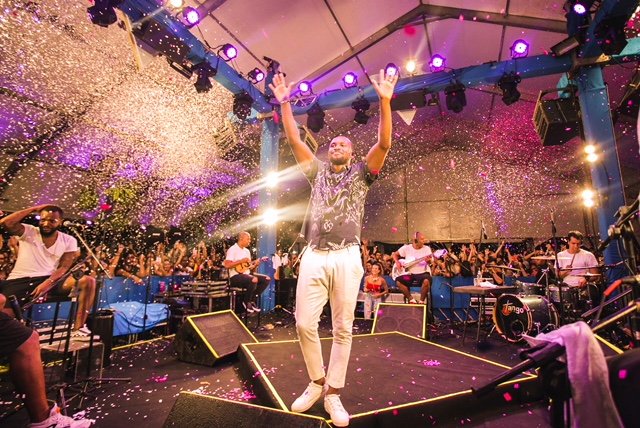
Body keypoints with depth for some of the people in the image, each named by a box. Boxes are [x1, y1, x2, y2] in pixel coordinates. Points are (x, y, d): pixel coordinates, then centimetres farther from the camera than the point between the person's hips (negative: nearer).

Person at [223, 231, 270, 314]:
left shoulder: (247, 251, 17)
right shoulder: (233, 249, -9)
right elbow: (227, 265, -21)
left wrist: (255, 264, -4)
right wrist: (241, 261, -19)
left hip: (247, 274, 9)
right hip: (236, 276, -9)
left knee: (266, 279, -4)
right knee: (254, 280, -35)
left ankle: (251, 300, 4)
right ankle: (246, 301, -8)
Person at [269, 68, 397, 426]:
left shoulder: (361, 174, 12)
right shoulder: (318, 171, 18)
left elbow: (384, 144, -2)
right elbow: (295, 140, 14)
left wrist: (385, 101, -9)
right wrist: (285, 103, 10)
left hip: (347, 257, -2)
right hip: (314, 255, 2)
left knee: (343, 328, 4)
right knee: (305, 323, 0)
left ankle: (334, 393, 21)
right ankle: (317, 382, 25)